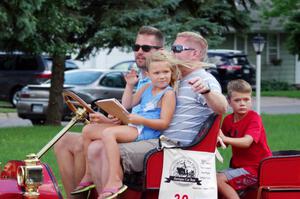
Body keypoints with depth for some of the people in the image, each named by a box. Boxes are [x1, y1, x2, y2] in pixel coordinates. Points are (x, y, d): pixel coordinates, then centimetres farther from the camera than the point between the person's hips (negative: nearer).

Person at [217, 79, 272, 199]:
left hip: (256, 168, -8)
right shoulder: (228, 120, 7)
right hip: (238, 165, 8)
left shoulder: (254, 118, -13)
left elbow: (247, 142, -29)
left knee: (219, 180, -22)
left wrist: (225, 139, -44)